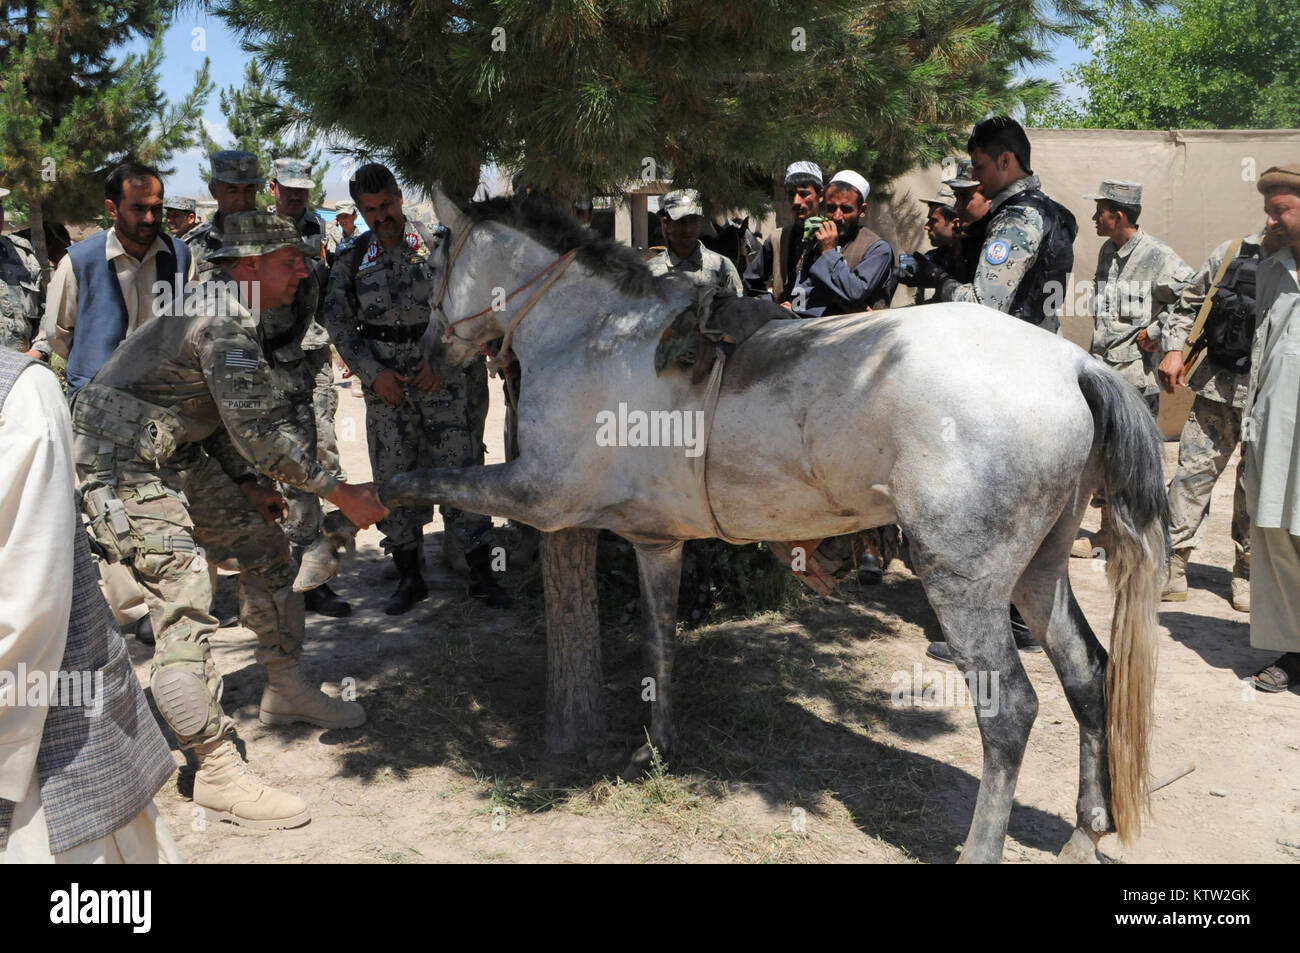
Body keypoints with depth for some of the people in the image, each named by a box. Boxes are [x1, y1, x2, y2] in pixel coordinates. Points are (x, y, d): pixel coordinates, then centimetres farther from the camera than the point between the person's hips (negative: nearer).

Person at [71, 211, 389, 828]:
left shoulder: (230, 309, 9)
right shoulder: (224, 320, -24)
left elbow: (234, 414, 16)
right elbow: (261, 431, -29)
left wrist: (247, 486, 9)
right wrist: (342, 495, -24)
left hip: (176, 457, 10)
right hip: (121, 467, -10)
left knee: (265, 545, 11)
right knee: (184, 598, -15)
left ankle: (286, 690, 25)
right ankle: (218, 775, -11)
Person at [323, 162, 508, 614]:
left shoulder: (436, 245, 1)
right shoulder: (352, 258, 7)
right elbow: (338, 322, 5)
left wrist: (441, 359, -11)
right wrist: (374, 373, -6)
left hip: (441, 374, -2)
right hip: (384, 382, 2)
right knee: (392, 477, 5)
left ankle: (481, 574, 3)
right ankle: (409, 577, 18)